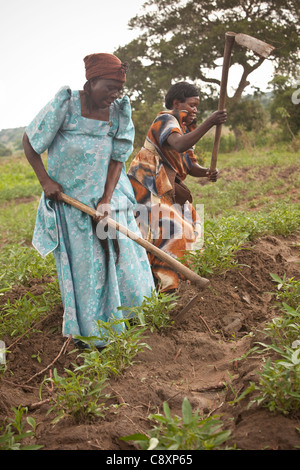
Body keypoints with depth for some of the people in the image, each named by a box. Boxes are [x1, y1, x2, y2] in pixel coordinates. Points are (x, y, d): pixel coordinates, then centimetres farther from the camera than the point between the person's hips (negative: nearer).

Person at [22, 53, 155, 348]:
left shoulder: (118, 113, -5)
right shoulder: (65, 105, -15)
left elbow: (117, 159, -5)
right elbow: (29, 142, -6)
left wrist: (106, 201, -14)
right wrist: (45, 181, -11)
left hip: (107, 195, 4)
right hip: (70, 198, -3)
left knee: (120, 255, 9)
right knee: (82, 265, 3)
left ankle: (127, 319, 30)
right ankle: (91, 333, 18)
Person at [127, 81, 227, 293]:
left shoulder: (186, 129, 16)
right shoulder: (166, 120, -12)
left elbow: (190, 165, 8)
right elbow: (179, 145, -34)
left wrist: (207, 172, -13)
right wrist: (209, 123, -36)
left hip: (166, 189, 10)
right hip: (147, 186, -10)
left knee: (190, 224, 14)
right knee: (170, 229, -18)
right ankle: (164, 283, -10)